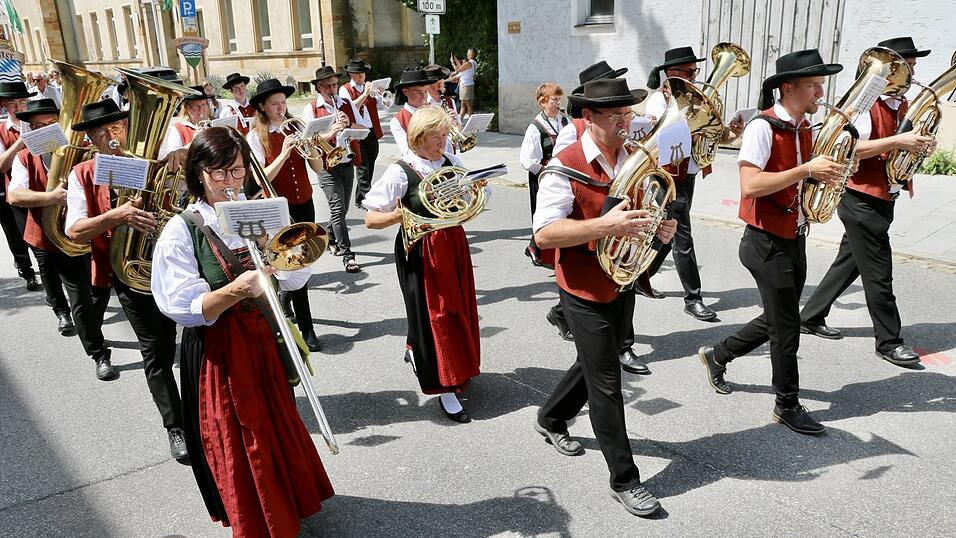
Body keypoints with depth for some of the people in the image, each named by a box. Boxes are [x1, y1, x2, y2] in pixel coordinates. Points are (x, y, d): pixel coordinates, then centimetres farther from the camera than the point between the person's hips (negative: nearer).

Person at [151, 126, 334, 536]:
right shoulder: (182, 231, -11)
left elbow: (295, 278, -3)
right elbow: (186, 310, -18)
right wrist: (234, 291, -33)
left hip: (267, 340, 4)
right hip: (218, 353, -4)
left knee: (280, 430, 20)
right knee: (240, 449, 9)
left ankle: (290, 503, 44)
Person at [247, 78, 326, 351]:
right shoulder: (256, 136, -5)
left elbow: (318, 169, 1)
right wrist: (284, 153, -24)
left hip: (304, 204, 5)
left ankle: (286, 303, 40)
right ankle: (306, 329, 0)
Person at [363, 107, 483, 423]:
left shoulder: (450, 162, 4)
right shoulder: (400, 172, -13)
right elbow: (371, 219, -14)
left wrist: (477, 189, -6)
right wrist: (396, 216, -33)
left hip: (453, 244, 7)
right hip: (421, 252, -7)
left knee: (458, 308, 17)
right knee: (433, 315, -1)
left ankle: (417, 353, 41)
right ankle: (445, 389, 11)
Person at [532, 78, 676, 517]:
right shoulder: (566, 166, -17)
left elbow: (644, 211, 19)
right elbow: (544, 234, -26)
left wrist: (661, 228, -4)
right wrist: (605, 225, -36)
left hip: (625, 283, 7)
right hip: (586, 293, -7)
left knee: (594, 363, 23)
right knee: (606, 384, 1)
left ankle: (551, 419, 48)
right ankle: (624, 480, 15)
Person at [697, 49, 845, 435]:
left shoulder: (806, 128, 9)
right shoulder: (763, 127, -17)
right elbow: (750, 185, -28)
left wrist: (826, 173, 0)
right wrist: (806, 169, -26)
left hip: (794, 240, 9)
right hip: (767, 243, -8)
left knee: (776, 322, 17)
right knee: (787, 326, 3)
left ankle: (717, 356, 37)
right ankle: (788, 405, 21)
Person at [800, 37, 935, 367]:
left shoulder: (903, 106, 12)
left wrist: (919, 147, 2)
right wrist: (896, 142, -26)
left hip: (882, 200, 9)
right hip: (862, 200, -9)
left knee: (849, 263, 16)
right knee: (878, 273, 0)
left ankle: (811, 317, 28)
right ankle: (889, 342, 13)